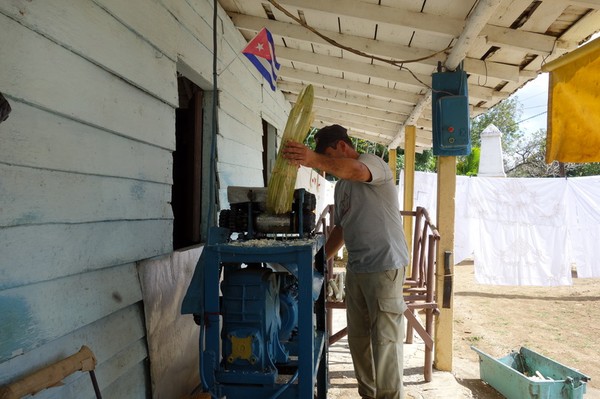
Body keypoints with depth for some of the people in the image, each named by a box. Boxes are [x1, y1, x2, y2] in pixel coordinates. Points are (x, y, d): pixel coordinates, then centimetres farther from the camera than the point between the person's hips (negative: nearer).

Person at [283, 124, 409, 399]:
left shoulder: (373, 162, -8)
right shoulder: (341, 185, 18)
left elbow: (357, 171, -34)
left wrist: (314, 159, -51)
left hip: (385, 266, -8)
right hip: (355, 268, 9)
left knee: (385, 339, -3)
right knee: (358, 338, 13)